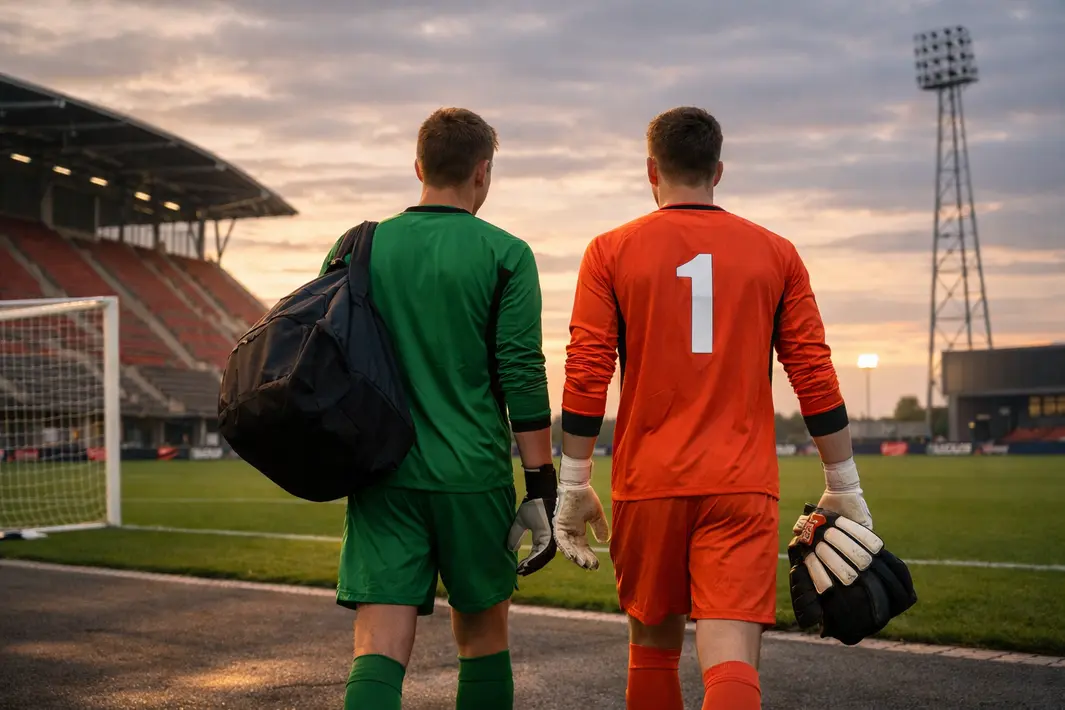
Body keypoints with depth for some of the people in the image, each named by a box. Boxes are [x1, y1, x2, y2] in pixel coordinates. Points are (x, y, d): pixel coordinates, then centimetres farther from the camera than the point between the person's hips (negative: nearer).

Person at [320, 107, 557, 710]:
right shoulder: (505, 255, -2)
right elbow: (523, 376, -7)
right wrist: (542, 490, -3)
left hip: (383, 477, 2)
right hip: (475, 477, -2)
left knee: (380, 648, -2)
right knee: (482, 634, 16)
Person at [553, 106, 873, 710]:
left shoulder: (611, 252, 3)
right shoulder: (776, 254, 7)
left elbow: (586, 376, -2)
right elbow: (817, 378, 5)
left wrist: (573, 485, 3)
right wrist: (845, 489, 11)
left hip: (648, 485, 1)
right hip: (744, 487, 0)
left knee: (654, 646, 19)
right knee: (732, 659, -7)